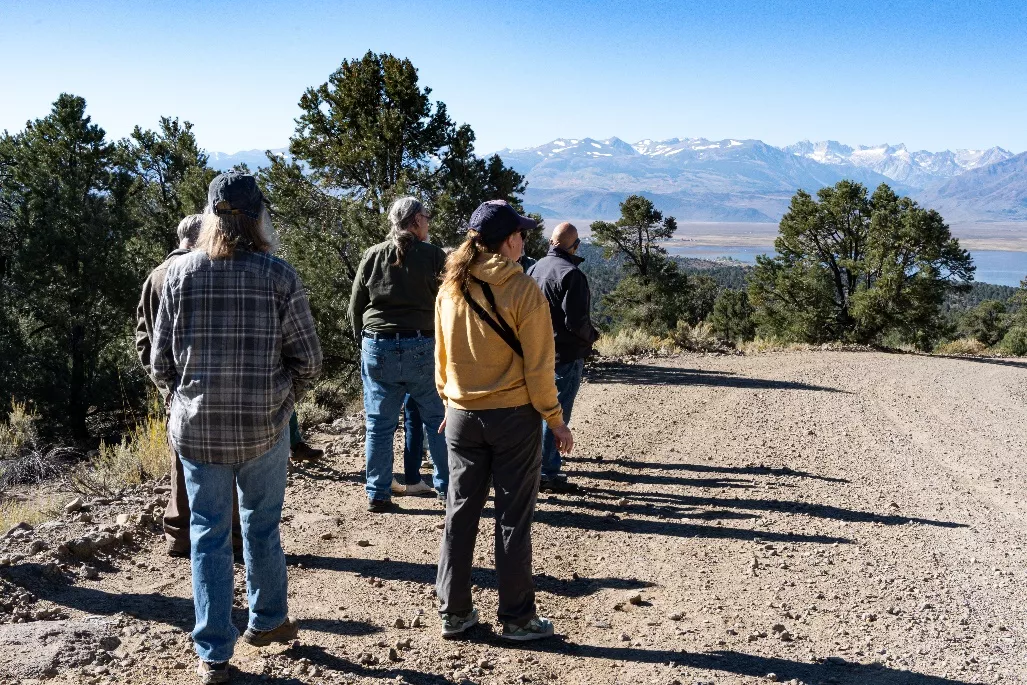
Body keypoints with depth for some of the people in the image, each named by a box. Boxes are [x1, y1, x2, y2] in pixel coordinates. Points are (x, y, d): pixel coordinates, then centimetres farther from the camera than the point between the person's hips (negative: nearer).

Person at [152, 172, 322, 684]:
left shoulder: (180, 272, -5)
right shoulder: (278, 276, -9)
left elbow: (160, 360, -1)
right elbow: (308, 361, -6)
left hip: (195, 428, 1)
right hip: (264, 429, -1)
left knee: (208, 535, 11)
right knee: (262, 527, 18)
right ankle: (267, 620, 36)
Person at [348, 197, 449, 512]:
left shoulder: (373, 255, 3)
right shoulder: (433, 255, -3)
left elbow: (355, 306, 7)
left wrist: (363, 338, 21)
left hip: (377, 347, 2)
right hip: (422, 348, -2)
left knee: (379, 424, 8)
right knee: (438, 420, 11)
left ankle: (377, 495, 12)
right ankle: (447, 487, 17)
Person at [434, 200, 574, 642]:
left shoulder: (450, 289, 1)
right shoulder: (522, 289, -14)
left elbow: (441, 356, 9)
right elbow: (538, 365, -13)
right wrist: (555, 420, -4)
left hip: (462, 417, 4)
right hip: (513, 416, -4)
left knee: (461, 513, 13)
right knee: (512, 519, 5)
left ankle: (454, 612, 21)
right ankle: (517, 617, 15)